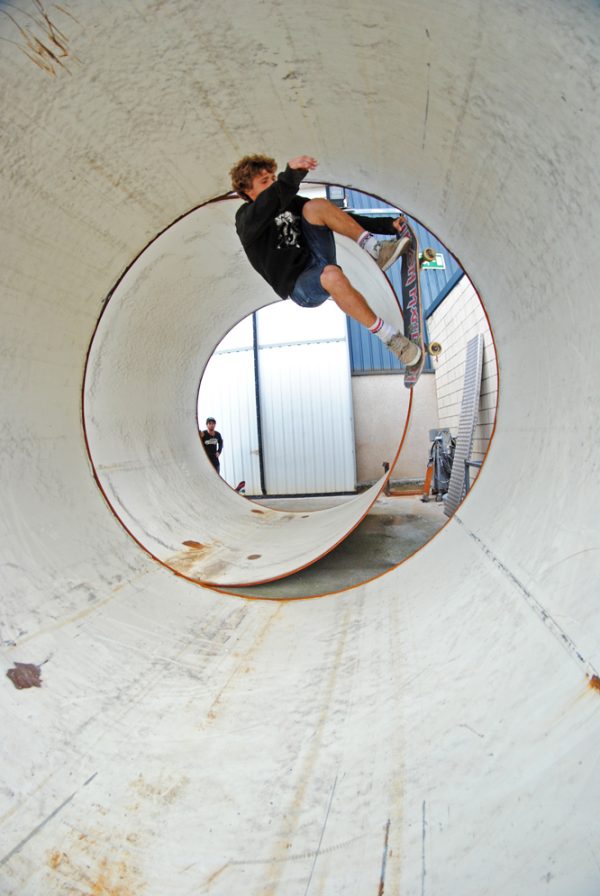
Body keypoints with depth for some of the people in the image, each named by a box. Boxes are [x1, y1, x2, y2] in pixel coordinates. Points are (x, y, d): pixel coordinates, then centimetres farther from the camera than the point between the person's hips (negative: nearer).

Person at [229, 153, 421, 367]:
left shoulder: (290, 203, 16)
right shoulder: (245, 218, -3)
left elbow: (339, 217, 12)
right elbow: (266, 208, -29)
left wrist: (388, 225, 5)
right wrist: (290, 175, -47)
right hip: (300, 287, -6)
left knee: (314, 206, -14)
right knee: (333, 275, -40)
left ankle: (377, 250, -19)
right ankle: (390, 338, -34)